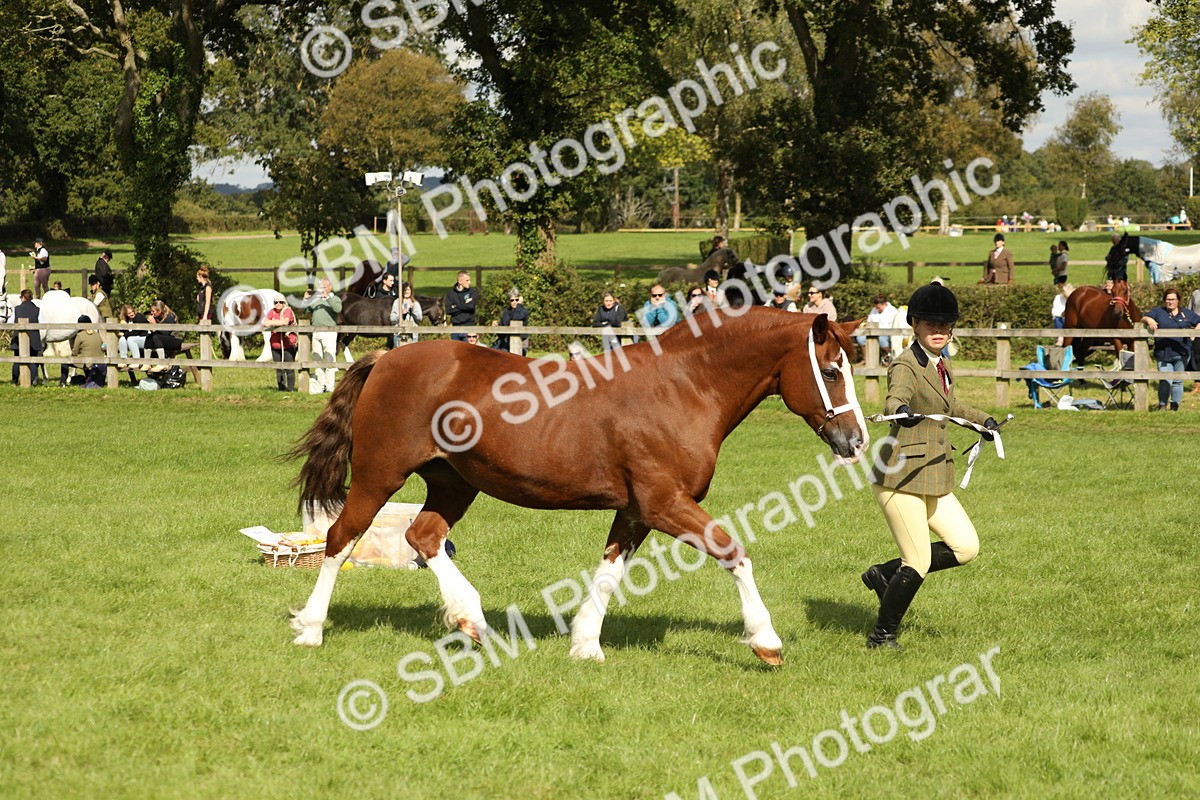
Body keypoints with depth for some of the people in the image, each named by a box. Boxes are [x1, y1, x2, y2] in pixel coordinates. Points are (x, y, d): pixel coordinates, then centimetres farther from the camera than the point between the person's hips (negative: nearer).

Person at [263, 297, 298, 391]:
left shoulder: (288, 311, -7)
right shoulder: (272, 312, 7)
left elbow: (285, 322, -23)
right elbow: (265, 323, -1)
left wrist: (272, 323, -13)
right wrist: (279, 323, -13)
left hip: (288, 344, -5)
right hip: (275, 344, 5)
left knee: (289, 368, -5)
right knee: (279, 369, 8)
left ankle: (291, 388, 2)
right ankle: (281, 388, 14)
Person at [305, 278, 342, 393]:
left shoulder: (334, 299, 4)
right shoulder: (315, 299, 19)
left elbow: (338, 309, -17)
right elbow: (308, 312, 23)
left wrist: (328, 297, -21)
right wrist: (306, 300, 10)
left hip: (329, 332, -6)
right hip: (316, 332, 6)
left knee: (329, 360, -8)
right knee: (317, 360, 7)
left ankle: (329, 386, -9)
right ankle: (319, 385, 11)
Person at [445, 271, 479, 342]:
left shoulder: (473, 292, 3)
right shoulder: (450, 294, 7)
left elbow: (471, 306, -14)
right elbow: (448, 310, -4)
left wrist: (456, 307, -6)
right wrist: (465, 305, -8)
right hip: (455, 327, 2)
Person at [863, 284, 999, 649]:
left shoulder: (942, 366, 13)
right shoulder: (906, 365, -13)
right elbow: (894, 398, -35)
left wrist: (983, 419, 48)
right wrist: (902, 412, -57)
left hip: (934, 478, 9)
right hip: (901, 477, -9)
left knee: (966, 547, 5)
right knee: (919, 564, -7)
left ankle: (885, 574, 17)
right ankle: (882, 635, 10)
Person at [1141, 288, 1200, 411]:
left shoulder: (1187, 313, 12)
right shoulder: (1158, 312, 8)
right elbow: (1143, 318, 1)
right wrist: (1149, 320, -22)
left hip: (1181, 354, 2)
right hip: (1163, 353, -2)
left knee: (1178, 381, 7)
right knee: (1165, 381, -12)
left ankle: (1175, 406, 16)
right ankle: (1162, 405, 3)